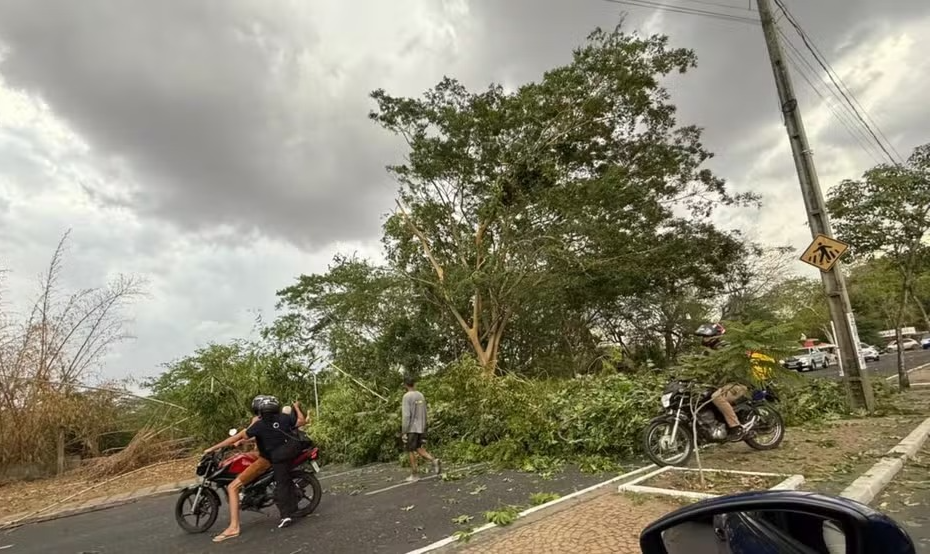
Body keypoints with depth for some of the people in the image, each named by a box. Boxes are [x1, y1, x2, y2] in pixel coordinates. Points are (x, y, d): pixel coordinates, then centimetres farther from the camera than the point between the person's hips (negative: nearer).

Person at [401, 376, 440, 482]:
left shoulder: (407, 397, -14)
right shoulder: (421, 395, 6)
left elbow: (406, 415, -18)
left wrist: (404, 432, -14)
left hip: (411, 429, -6)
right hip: (420, 428, 6)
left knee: (411, 451, 5)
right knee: (418, 448, 17)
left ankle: (414, 475, 12)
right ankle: (433, 460, -1)